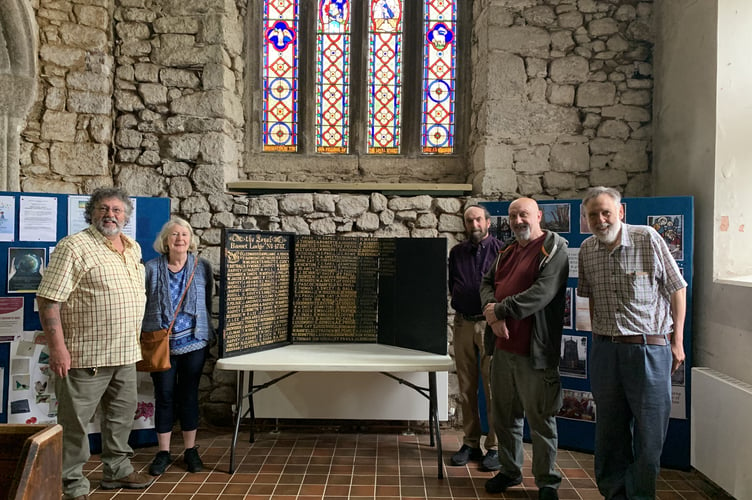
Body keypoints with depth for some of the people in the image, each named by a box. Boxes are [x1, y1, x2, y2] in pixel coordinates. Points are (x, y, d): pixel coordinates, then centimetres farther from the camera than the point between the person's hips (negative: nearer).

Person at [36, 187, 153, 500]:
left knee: (122, 415, 18)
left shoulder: (133, 248, 11)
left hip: (125, 353, 8)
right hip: (86, 355, -7)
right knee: (75, 422, 4)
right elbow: (48, 299, -16)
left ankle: (117, 469, 35)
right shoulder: (74, 247, -12)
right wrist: (57, 348, -21)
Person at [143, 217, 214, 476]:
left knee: (189, 396, 8)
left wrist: (208, 334, 3)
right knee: (164, 397, 7)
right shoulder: (152, 268, 0)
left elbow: (209, 303, 7)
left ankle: (190, 450, 21)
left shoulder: (202, 267, 2)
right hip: (160, 344, 0)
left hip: (193, 343, 0)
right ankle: (163, 452, 20)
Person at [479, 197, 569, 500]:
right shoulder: (507, 252, 16)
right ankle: (509, 470, 31)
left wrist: (499, 310, -16)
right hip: (502, 346, 7)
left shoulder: (553, 249, -7)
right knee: (504, 413, 15)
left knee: (540, 418, 2)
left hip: (534, 350, -7)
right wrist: (492, 311, -9)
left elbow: (542, 293, -19)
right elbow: (487, 282, 12)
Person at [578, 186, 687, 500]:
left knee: (649, 430, 2)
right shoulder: (587, 250, 5)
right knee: (610, 430, 13)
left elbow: (677, 289, -2)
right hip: (605, 350, 4)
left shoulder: (648, 239, -7)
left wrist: (677, 341, -2)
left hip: (650, 348, -4)